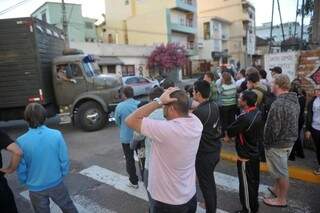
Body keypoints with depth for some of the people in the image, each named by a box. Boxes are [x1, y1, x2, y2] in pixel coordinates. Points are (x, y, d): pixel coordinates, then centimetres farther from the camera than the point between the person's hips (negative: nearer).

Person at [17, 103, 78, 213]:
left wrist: (26, 182, 12)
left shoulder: (21, 142, -19)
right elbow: (64, 160, -10)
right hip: (56, 183, 0)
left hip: (36, 188, 0)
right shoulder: (56, 135, -19)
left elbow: (21, 168, -8)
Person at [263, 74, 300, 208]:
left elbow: (273, 128, -25)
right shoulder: (294, 100, 3)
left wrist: (267, 143, -11)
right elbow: (293, 123, 11)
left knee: (281, 172, 7)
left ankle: (282, 200, 25)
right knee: (281, 169, 25)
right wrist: (291, 137, 19)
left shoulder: (278, 104, -27)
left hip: (278, 143, -9)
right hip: (290, 140, 9)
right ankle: (277, 189, 43)